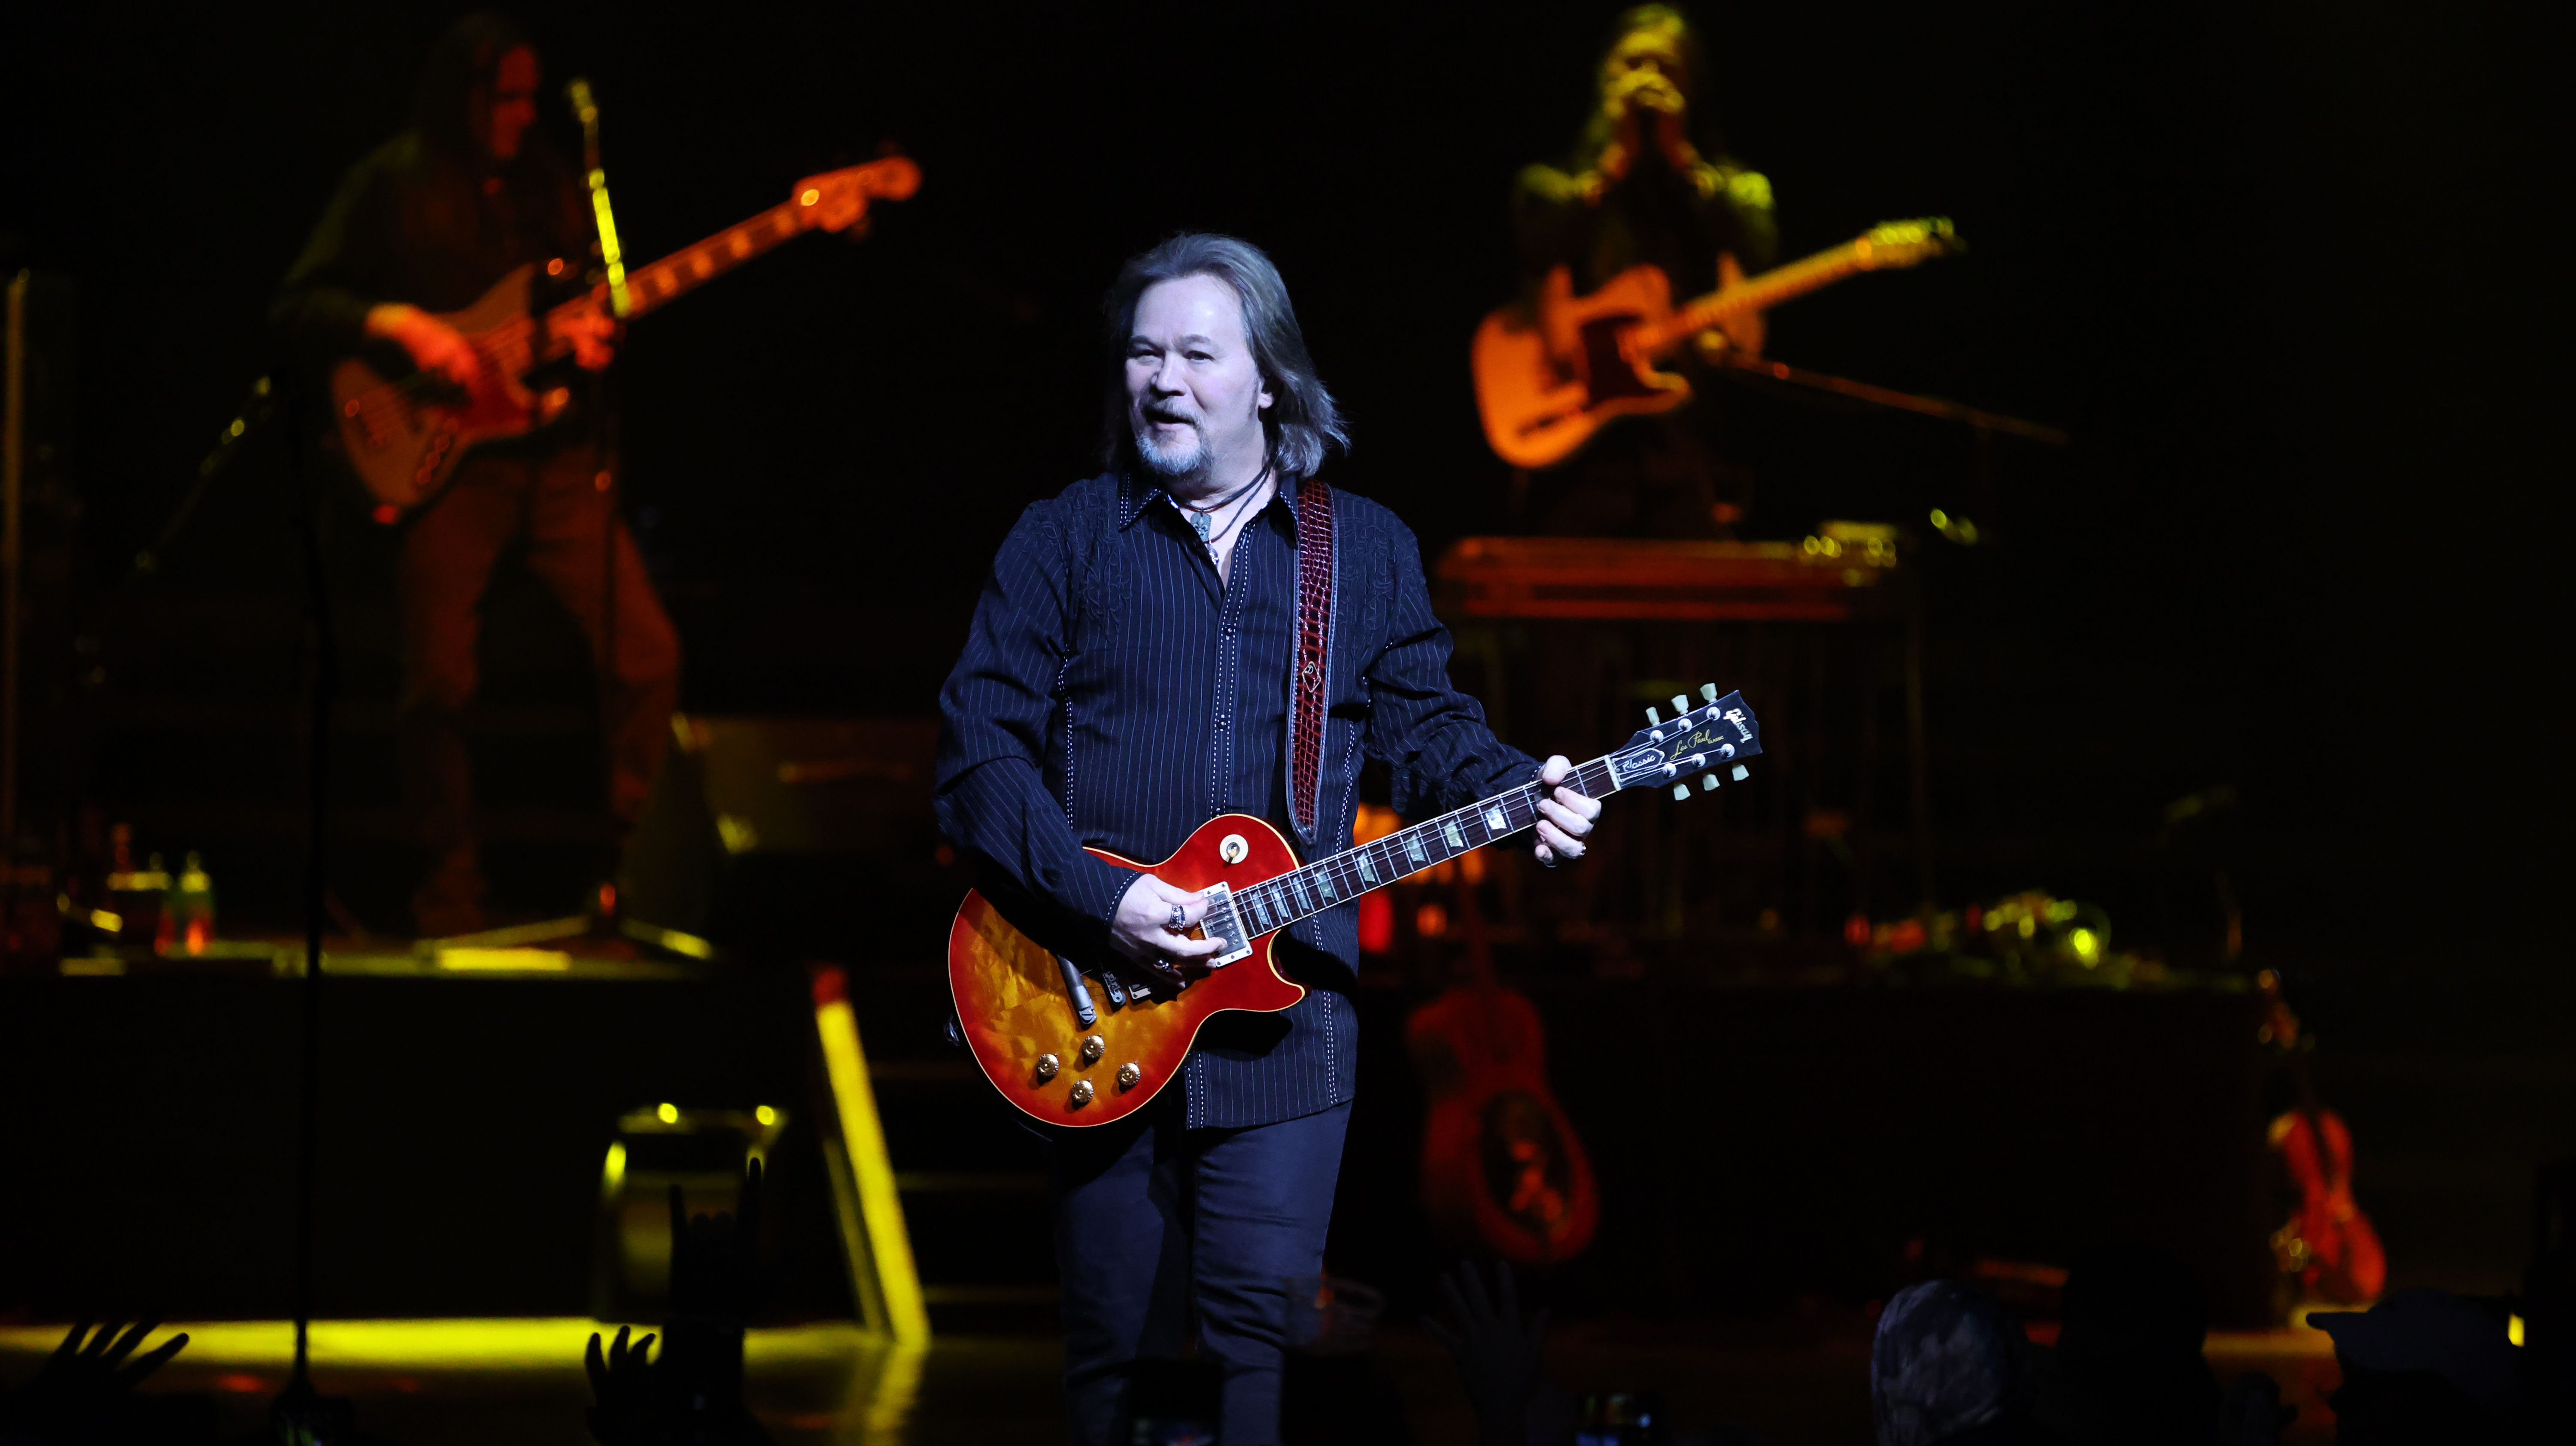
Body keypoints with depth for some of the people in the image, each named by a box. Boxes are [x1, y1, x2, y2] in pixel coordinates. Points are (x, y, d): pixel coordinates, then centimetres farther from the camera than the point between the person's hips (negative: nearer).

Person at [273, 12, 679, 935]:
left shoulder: (550, 186, 14)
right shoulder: (392, 186, 1)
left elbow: (589, 301, 20)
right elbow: (298, 309, -2)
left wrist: (597, 335, -4)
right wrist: (401, 326, -17)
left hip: (557, 452, 4)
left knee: (647, 655, -6)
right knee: (438, 686, -7)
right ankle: (452, 889, 9)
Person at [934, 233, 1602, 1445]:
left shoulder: (1366, 551, 12)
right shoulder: (1065, 540, 5)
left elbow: (1425, 723, 15)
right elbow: (978, 751, -1)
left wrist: (1518, 796, -7)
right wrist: (1099, 903, -13)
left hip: (1284, 1001, 1)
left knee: (1261, 1328, -6)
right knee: (1115, 1340, 3)